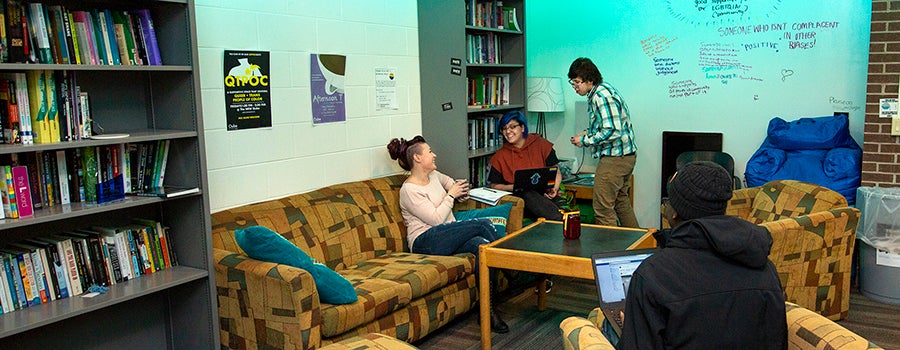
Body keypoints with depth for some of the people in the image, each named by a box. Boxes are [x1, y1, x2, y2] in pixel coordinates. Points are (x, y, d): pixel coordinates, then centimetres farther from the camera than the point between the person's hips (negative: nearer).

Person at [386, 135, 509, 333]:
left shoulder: (434, 175, 16)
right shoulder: (409, 190, -8)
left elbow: (450, 182, 42)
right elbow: (436, 218, -15)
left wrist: (460, 191, 20)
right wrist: (451, 195, -4)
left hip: (449, 238, 7)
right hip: (426, 242, -7)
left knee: (482, 244, -28)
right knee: (484, 224, -23)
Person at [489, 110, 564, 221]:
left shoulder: (541, 144, 10)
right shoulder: (500, 157, 11)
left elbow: (556, 172, 12)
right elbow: (494, 185, 10)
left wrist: (555, 189, -10)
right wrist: (514, 187, -10)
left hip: (545, 195, 0)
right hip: (519, 197, 0)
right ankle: (562, 220, -40)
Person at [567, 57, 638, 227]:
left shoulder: (601, 96, -20)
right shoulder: (601, 90, 12)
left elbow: (612, 132, -27)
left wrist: (585, 141, -16)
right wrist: (588, 133, 9)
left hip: (614, 158, -11)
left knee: (603, 209, -6)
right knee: (621, 202, 23)